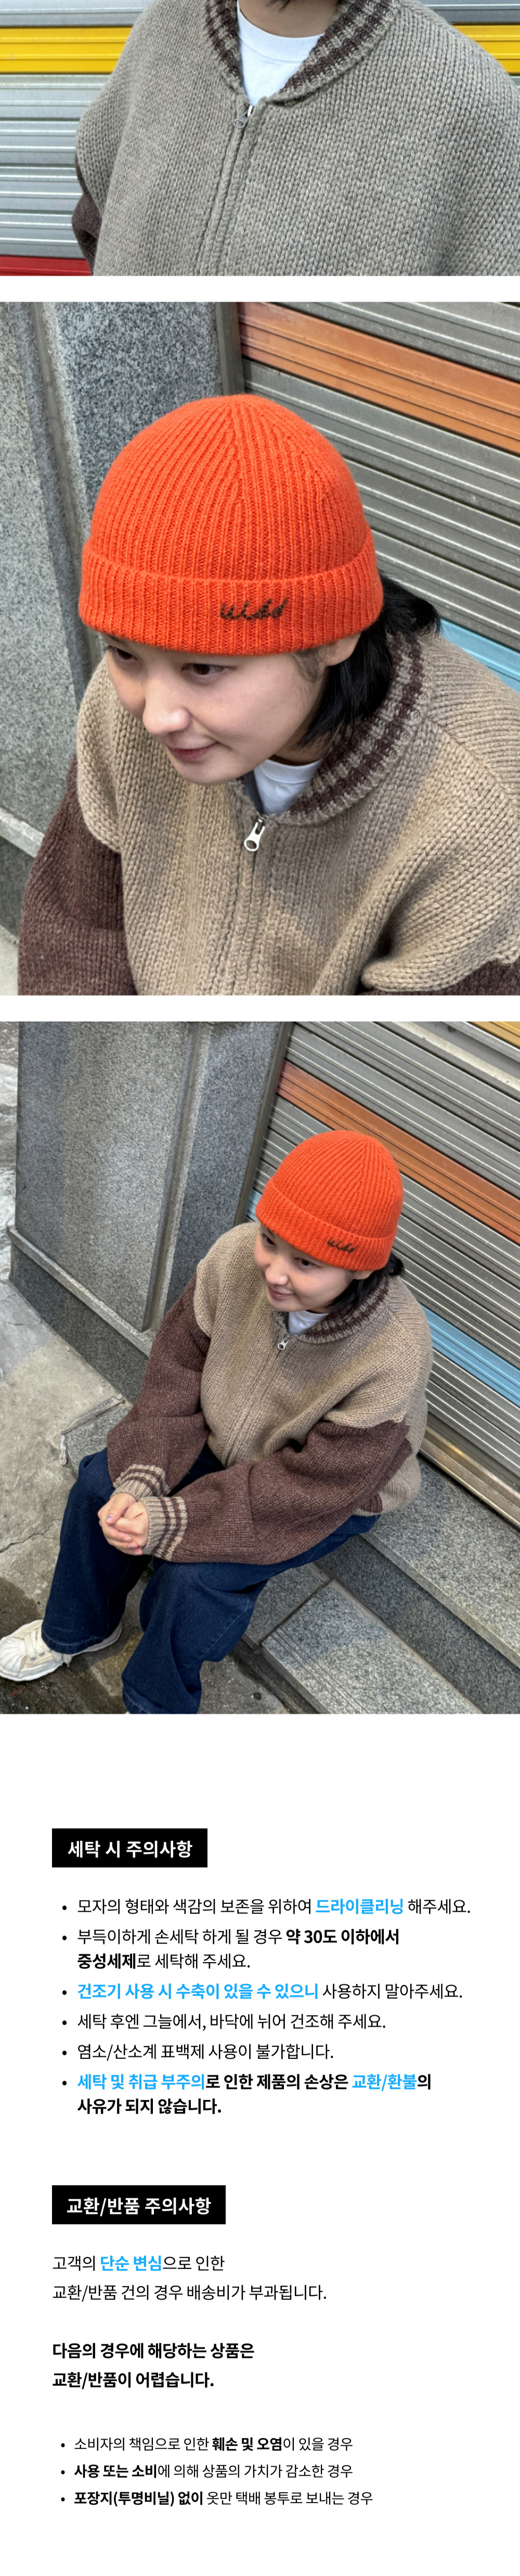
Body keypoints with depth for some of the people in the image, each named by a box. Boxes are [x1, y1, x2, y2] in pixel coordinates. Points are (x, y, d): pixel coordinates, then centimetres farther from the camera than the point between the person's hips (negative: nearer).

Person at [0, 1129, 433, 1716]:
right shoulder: (237, 1257, -28)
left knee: (191, 1574, -20)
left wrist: (172, 1521, -34)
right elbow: (178, 1365, -13)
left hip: (332, 1498, -5)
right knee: (102, 1483, -2)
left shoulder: (393, 1356, -39)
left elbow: (313, 1486, -31)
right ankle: (79, 1627, 27)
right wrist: (141, 1481, -24)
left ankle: (157, 1706, 11)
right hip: (226, 1440, 5)